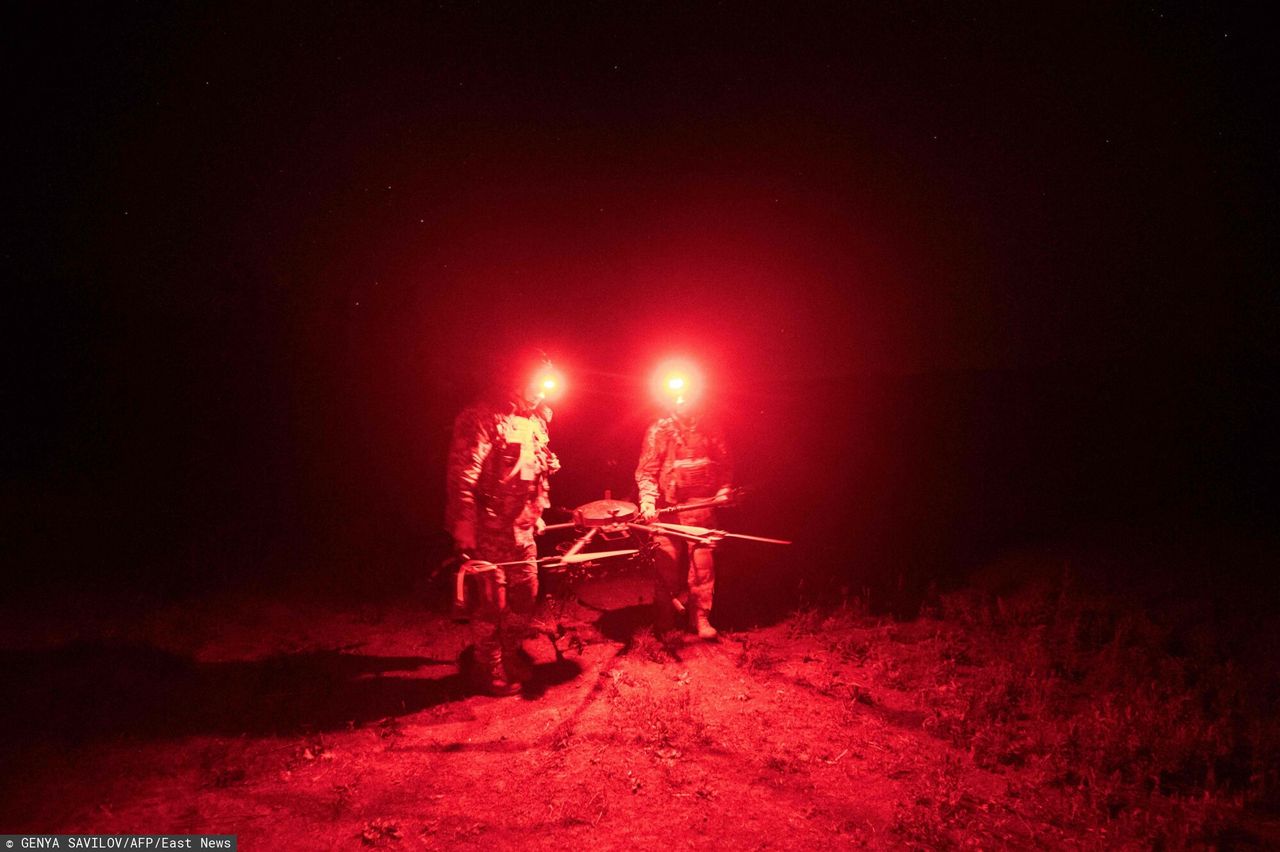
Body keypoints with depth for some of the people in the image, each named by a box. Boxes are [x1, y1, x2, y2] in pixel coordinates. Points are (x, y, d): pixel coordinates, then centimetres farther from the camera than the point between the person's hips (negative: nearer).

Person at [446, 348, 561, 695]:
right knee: (493, 598, 1)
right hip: (489, 528, -8)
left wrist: (538, 513, 24)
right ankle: (489, 668, 19)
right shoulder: (482, 419, -17)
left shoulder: (536, 421, 10)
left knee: (526, 592, 14)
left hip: (522, 527, 8)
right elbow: (462, 478, -21)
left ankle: (510, 655, 34)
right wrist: (464, 527, -24)